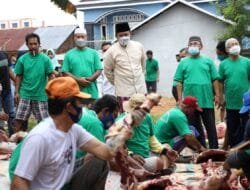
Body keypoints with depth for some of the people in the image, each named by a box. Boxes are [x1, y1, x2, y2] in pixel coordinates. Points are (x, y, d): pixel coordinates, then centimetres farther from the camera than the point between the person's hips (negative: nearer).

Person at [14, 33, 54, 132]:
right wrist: (16, 92, 1)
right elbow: (18, 76, 7)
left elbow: (50, 76, 1)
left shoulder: (45, 59, -2)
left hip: (40, 96, -1)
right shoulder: (22, 59, 2)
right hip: (25, 95, 1)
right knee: (19, 120, -2)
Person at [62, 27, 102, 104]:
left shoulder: (93, 53, 11)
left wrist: (90, 79, -12)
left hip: (92, 91, 1)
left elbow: (99, 70, 6)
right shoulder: (69, 54, 8)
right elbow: (65, 72, 2)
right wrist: (78, 80, -12)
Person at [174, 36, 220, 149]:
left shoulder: (208, 61, 6)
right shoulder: (183, 62, 5)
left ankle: (214, 149, 12)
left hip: (207, 100, 0)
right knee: (194, 127, 9)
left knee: (211, 126, 4)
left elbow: (215, 80, 5)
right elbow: (179, 82, 3)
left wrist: (217, 95, 0)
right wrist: (180, 98, -2)